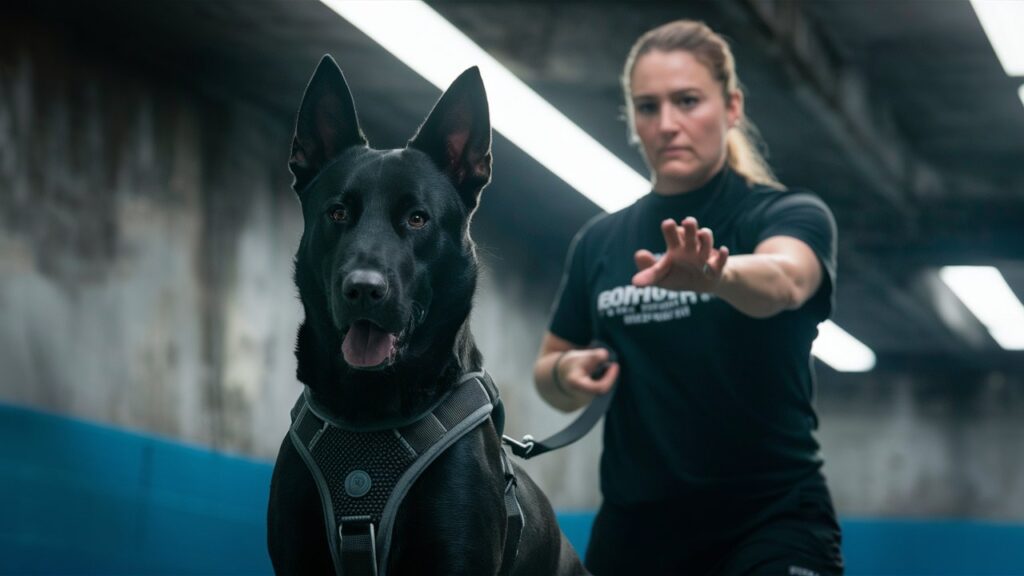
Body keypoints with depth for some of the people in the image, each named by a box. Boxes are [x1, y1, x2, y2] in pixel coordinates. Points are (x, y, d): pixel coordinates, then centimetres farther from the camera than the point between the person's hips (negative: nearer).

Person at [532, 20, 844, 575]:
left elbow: (782, 280, -28)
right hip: (633, 530, 5)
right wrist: (567, 373, -4)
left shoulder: (791, 215, -4)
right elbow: (548, 369, 20)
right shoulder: (598, 242, 10)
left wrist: (709, 276, -50)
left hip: (770, 526, -5)